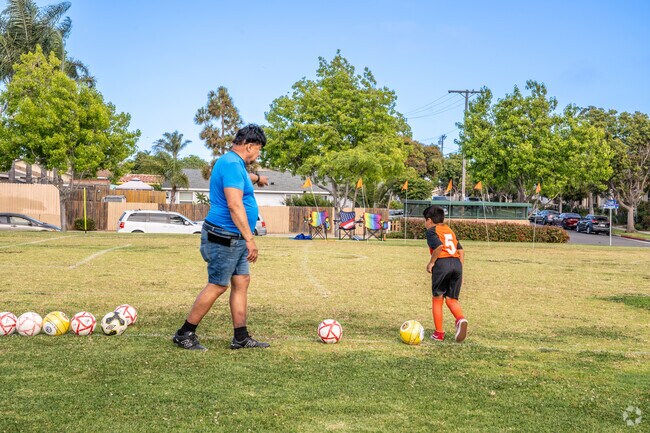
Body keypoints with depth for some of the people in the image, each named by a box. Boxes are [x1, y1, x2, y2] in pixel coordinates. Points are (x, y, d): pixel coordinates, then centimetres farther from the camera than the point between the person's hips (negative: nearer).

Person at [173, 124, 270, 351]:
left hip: (235, 240, 11)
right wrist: (250, 239, -28)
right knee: (217, 286, -5)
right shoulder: (232, 164, -18)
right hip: (225, 237, -11)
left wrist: (256, 178, 66)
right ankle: (184, 334, 5)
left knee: (242, 282, 9)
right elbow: (235, 205, -26)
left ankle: (241, 338, 13)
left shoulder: (235, 164, 16)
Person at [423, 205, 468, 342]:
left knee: (437, 299, 10)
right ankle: (461, 319, -21)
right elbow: (461, 250, 21)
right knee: (451, 299, 10)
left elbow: (439, 246, -15)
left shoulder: (431, 231, 4)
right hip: (457, 264, 6)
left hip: (442, 263, -5)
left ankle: (439, 333, 13)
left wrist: (431, 263, -5)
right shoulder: (450, 230, 25)